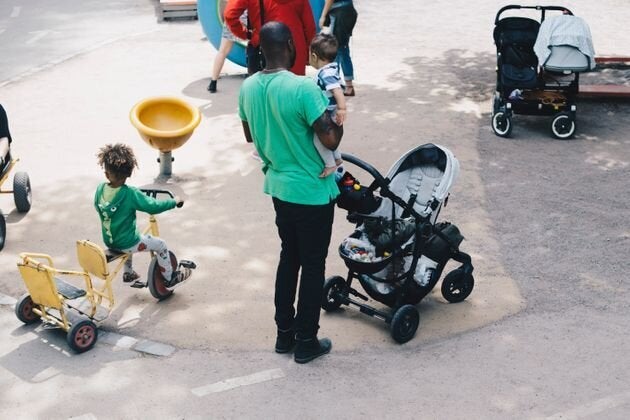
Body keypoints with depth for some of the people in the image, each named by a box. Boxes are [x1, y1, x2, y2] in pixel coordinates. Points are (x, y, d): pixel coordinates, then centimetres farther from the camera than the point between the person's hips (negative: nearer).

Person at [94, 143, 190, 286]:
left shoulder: (100, 189, -10)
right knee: (160, 245, 12)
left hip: (108, 241, 6)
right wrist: (174, 201, -9)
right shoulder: (131, 194, -27)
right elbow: (153, 206, -23)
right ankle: (169, 277, 24)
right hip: (126, 243, -6)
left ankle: (128, 273, 50)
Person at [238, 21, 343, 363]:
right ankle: (306, 342, 19)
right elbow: (330, 140, -24)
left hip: (278, 186, 7)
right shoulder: (303, 88, -25)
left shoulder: (248, 88, -2)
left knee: (289, 256, 21)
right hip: (312, 191, -7)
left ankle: (284, 333, 30)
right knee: (313, 265, 7)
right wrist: (339, 119, -4)